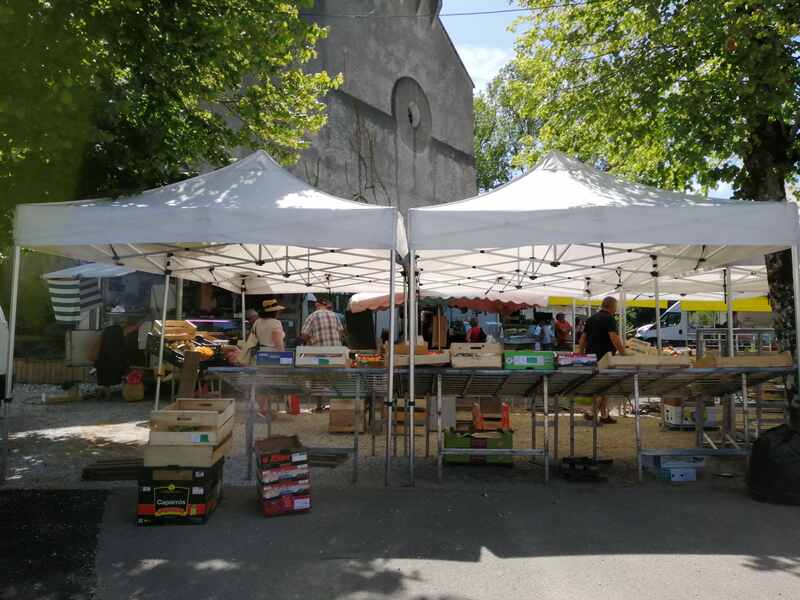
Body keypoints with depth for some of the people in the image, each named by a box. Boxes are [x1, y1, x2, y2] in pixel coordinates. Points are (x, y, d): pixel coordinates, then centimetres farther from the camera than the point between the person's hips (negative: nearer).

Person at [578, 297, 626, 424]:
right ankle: (591, 412, -2)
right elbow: (614, 338, -21)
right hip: (604, 358, -8)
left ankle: (604, 415, 17)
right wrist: (624, 354, -19)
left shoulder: (591, 318, 14)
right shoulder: (609, 319, -10)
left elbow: (583, 339, 15)